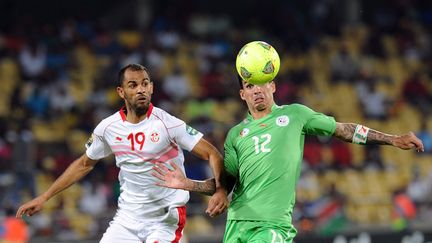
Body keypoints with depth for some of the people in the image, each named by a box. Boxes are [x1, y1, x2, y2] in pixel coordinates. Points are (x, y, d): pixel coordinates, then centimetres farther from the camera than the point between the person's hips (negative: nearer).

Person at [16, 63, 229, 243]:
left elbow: (212, 154, -15)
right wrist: (44, 197, 16)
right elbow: (85, 163, 16)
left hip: (165, 220, -4)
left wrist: (219, 189, -34)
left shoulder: (167, 123, -13)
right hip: (127, 218, 4)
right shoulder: (108, 127, 0)